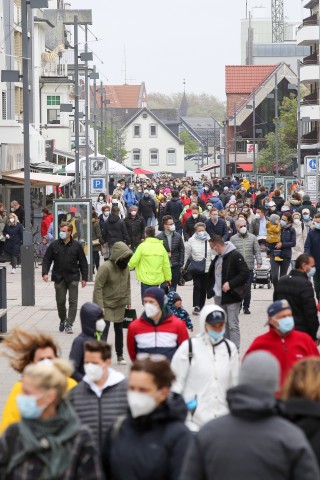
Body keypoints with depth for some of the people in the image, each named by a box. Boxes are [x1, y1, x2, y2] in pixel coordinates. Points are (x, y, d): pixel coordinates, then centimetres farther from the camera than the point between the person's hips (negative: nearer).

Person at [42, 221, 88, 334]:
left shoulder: (77, 245, -1)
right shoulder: (54, 245, 1)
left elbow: (83, 262, 4)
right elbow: (46, 260, 5)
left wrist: (84, 277, 1)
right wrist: (45, 272, -9)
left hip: (73, 278, -1)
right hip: (59, 277, 1)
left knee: (73, 301, -5)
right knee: (60, 301, 6)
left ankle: (69, 324, -3)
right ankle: (63, 320, 29)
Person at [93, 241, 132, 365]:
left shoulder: (125, 267, 4)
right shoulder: (106, 267, -20)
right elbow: (98, 288, -20)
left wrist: (128, 302, 10)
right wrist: (100, 306, -22)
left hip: (120, 306, 7)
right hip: (106, 305, -7)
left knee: (119, 330, 16)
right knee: (104, 330, -10)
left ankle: (120, 356, 27)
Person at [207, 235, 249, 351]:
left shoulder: (235, 256, -14)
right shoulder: (217, 257, 12)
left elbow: (245, 273, -20)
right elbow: (212, 274, 24)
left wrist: (230, 284, -23)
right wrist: (211, 289, 11)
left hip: (232, 297, -8)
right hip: (219, 296, 8)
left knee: (233, 325, -7)